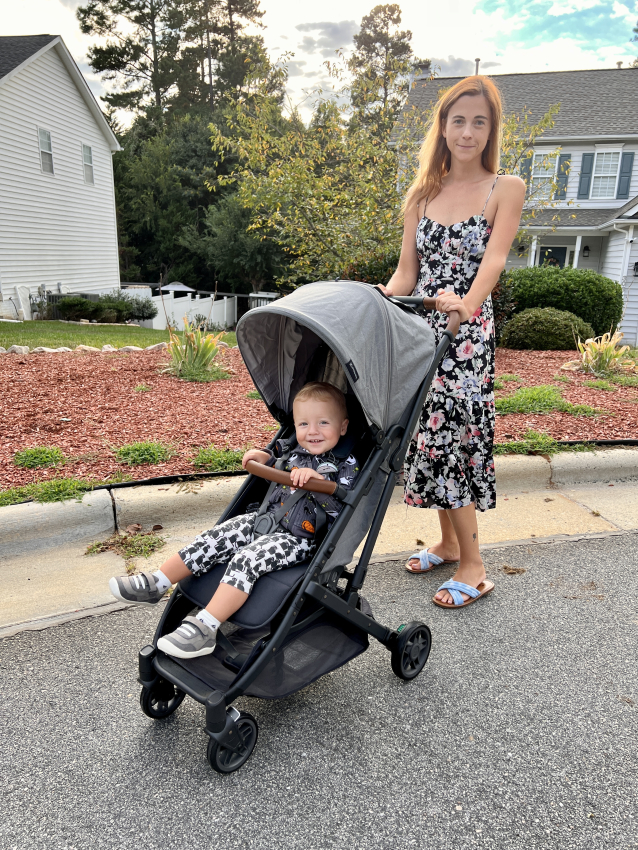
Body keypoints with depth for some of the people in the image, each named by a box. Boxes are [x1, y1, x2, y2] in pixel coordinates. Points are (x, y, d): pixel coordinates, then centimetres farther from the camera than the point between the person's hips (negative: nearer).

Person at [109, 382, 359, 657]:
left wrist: (317, 480, -32)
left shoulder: (347, 466, -6)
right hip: (262, 520, 7)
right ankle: (155, 584, 3)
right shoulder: (294, 452, 12)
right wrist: (263, 457, 11)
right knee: (214, 539, -7)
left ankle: (204, 628, -28)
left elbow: (342, 506, -20)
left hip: (296, 538, -7)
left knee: (246, 559, -28)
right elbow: (278, 459, 33)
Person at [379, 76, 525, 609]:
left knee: (452, 434, -8)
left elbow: (494, 259, -15)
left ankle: (473, 567, 6)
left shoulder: (506, 189, 2)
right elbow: (406, 273, 10)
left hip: (467, 333, -5)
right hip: (420, 328, 5)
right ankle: (448, 543, 26)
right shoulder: (423, 194, 14)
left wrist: (468, 302, -33)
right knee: (430, 434, 8)